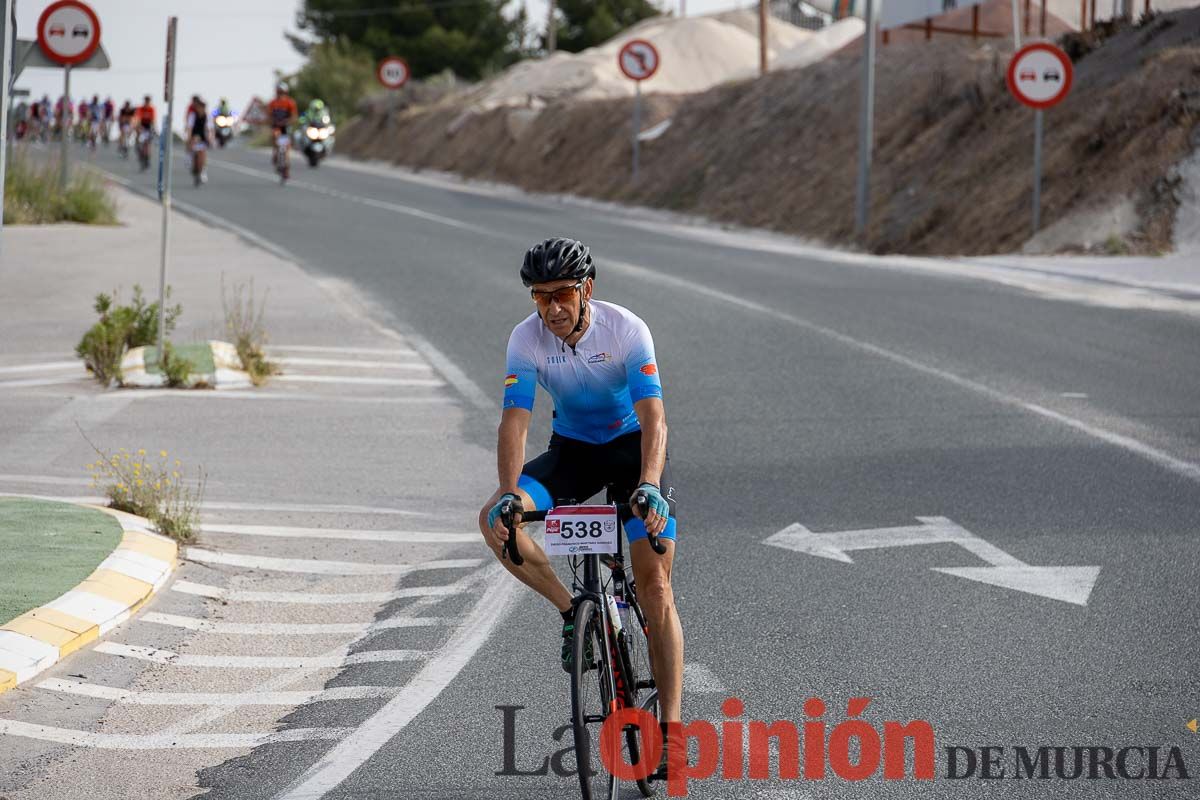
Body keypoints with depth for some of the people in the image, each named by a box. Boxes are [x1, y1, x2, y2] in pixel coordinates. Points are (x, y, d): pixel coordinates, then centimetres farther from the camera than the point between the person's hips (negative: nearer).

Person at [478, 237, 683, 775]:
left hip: (632, 445, -3)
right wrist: (509, 495, -40)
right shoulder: (527, 338, -18)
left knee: (655, 584, -13)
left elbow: (653, 416, -32)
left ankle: (670, 727, -10)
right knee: (496, 521, -24)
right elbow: (515, 422, -24)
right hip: (572, 448, 3)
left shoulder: (626, 329, -26)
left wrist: (649, 485, -49)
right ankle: (573, 611, -5)